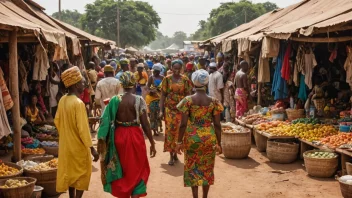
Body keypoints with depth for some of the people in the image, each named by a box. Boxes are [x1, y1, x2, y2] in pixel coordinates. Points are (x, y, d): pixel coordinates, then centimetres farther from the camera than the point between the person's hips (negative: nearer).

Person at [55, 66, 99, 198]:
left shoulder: (62, 100, 0)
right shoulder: (78, 103, -24)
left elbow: (57, 121, 11)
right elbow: (83, 128, -24)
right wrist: (92, 148, -20)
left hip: (66, 144, 8)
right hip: (78, 146, -8)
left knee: (70, 172, 20)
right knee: (82, 174, 6)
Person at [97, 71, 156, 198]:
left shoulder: (115, 100, -4)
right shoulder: (139, 100, -10)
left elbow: (108, 122, -4)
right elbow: (145, 124, -11)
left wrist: (102, 141, 7)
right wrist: (152, 143, -2)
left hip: (119, 136, 2)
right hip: (135, 136, -2)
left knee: (122, 169, 19)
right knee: (136, 170, 13)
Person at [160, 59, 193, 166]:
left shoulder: (185, 80, 0)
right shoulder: (167, 79, 0)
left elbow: (188, 95, 2)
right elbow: (163, 95, 1)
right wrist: (161, 110, -4)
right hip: (170, 109, 0)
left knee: (179, 132, 5)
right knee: (170, 131, -1)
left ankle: (175, 153, 21)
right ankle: (171, 156, 4)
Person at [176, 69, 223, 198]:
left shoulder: (188, 100, -9)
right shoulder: (213, 101, -5)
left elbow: (183, 124, -10)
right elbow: (217, 125, -4)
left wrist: (179, 141, -1)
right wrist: (219, 143, 5)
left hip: (192, 138, -1)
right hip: (209, 139, 2)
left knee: (192, 168, 11)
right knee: (207, 168, 15)